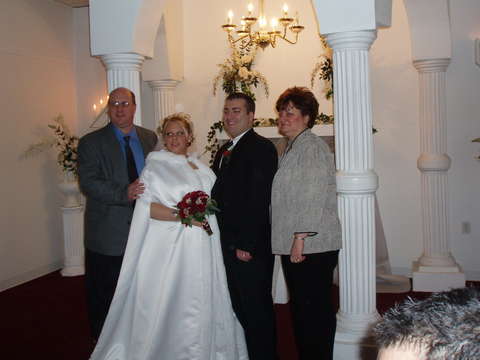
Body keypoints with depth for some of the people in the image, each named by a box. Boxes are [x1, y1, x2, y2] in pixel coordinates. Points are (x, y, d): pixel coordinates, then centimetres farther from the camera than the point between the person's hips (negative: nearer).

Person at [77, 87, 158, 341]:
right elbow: (88, 183, -15)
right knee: (104, 296, 8)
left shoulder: (151, 139, 8)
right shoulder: (91, 143, -4)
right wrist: (124, 193, -29)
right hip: (108, 236, -3)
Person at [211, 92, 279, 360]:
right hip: (229, 245, 9)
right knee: (241, 308, 17)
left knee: (257, 309, 3)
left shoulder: (261, 147, -12)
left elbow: (259, 199, -19)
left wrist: (247, 244, -21)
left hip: (251, 247, -8)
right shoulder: (224, 151, 16)